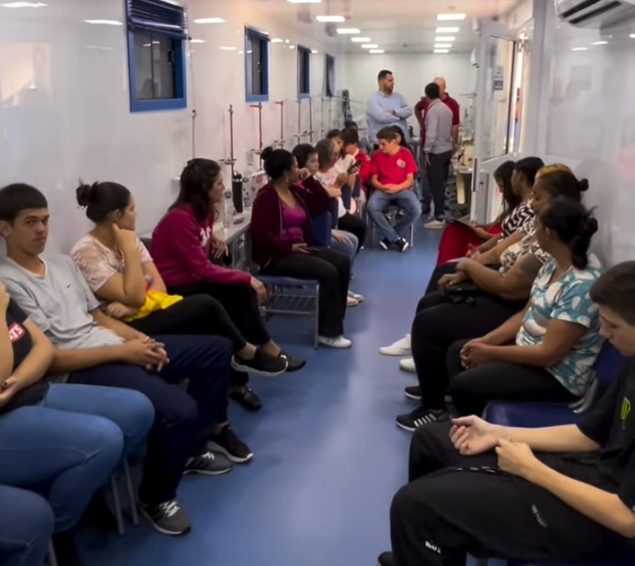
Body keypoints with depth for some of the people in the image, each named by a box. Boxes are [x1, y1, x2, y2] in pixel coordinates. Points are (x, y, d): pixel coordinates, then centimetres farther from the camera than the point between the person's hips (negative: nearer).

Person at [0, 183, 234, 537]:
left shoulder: (64, 263, 16)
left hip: (119, 349, 9)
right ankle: (157, 497, -1)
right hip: (81, 372, -9)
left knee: (218, 348, 7)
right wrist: (123, 351, -17)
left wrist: (140, 338, -2)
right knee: (180, 409, -31)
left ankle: (194, 447, 21)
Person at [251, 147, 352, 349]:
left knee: (342, 262, -5)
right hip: (276, 256, -9)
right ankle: (328, 332, -14)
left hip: (298, 248, 9)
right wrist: (289, 247, -23)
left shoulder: (295, 190, 13)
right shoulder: (267, 196, -13)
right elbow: (261, 234, -21)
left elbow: (322, 205, 18)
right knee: (328, 272, -23)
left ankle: (334, 322, 0)